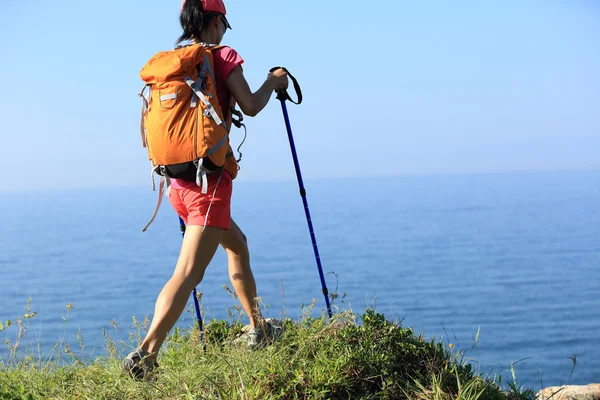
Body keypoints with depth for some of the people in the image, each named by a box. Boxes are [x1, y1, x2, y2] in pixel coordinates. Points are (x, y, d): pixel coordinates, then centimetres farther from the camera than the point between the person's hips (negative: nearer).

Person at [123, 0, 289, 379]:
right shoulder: (222, 55, -4)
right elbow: (250, 106, -9)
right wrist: (274, 82, 9)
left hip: (179, 181, 8)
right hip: (210, 180, -8)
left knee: (237, 244, 27)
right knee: (187, 274, -12)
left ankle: (258, 329, 37)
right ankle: (145, 355, -23)